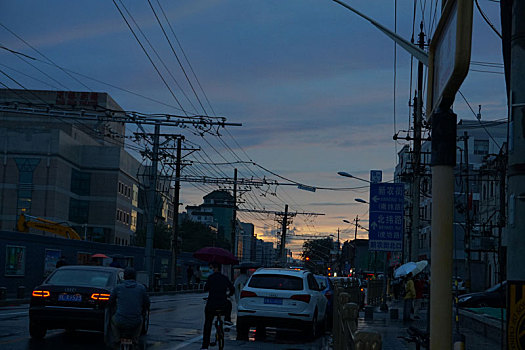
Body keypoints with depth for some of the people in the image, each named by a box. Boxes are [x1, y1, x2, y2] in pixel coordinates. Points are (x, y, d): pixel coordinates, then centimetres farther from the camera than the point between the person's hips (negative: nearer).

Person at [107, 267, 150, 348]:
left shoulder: (118, 287, 1)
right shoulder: (141, 288, 1)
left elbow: (110, 303, 13)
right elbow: (147, 305, 9)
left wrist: (112, 309, 36)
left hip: (121, 322, 0)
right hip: (135, 323, 1)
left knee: (113, 319, 34)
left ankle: (116, 339, 18)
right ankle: (135, 340, 22)